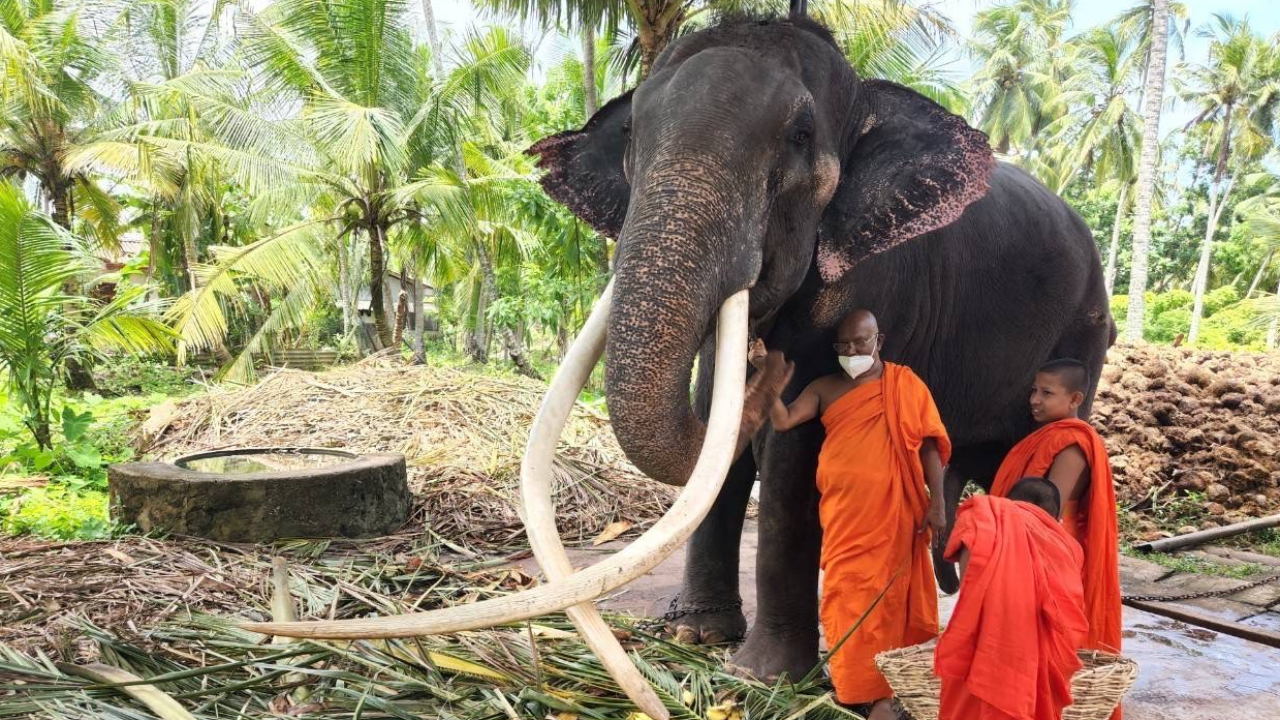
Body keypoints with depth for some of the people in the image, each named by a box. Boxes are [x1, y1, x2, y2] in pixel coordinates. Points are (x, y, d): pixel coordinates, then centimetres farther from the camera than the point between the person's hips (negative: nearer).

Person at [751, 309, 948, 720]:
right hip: (842, 511, 3)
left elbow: (928, 445, 2)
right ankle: (851, 680, 18)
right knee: (844, 592, 6)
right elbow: (782, 421, 1)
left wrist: (936, 505, -3)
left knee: (884, 593, -1)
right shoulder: (826, 388, 11)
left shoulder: (905, 384, 3)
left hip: (891, 512, -3)